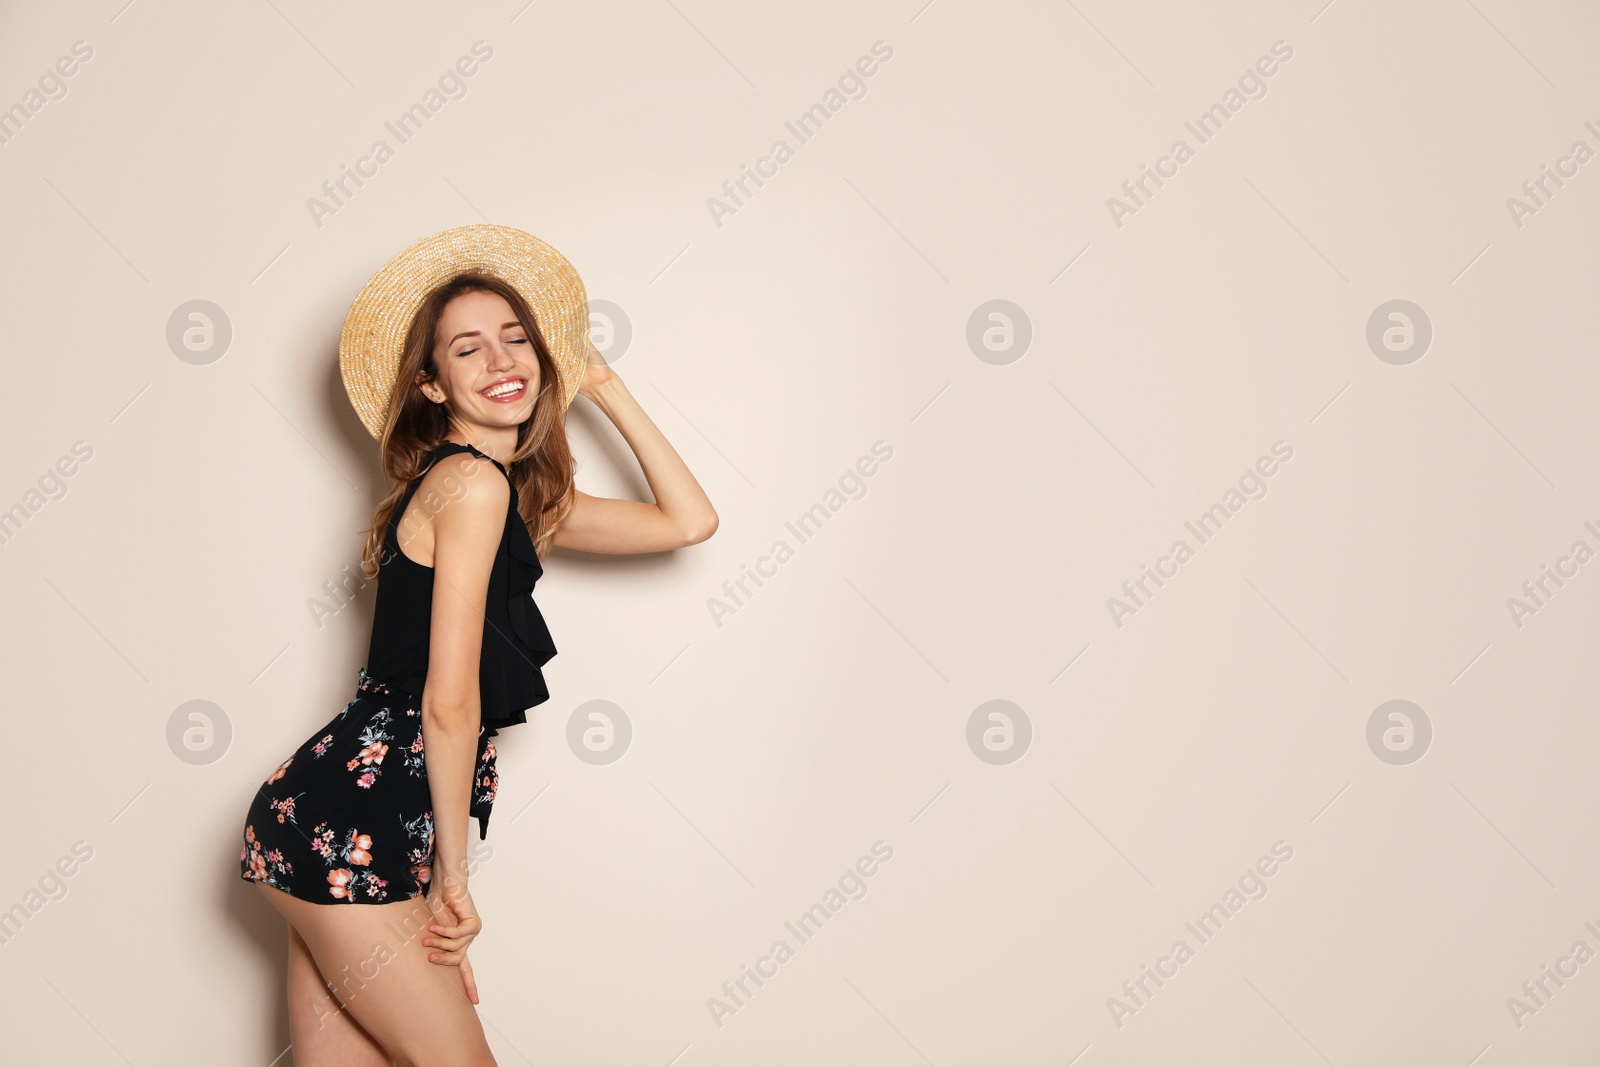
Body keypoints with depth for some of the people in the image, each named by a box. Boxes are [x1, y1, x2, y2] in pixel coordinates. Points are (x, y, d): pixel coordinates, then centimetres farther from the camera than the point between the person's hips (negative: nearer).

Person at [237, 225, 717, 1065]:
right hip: (353, 825, -9)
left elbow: (689, 522, 17)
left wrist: (605, 388, 18)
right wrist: (453, 873, -9)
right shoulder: (471, 481, -13)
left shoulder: (522, 496, 16)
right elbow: (449, 702, -15)